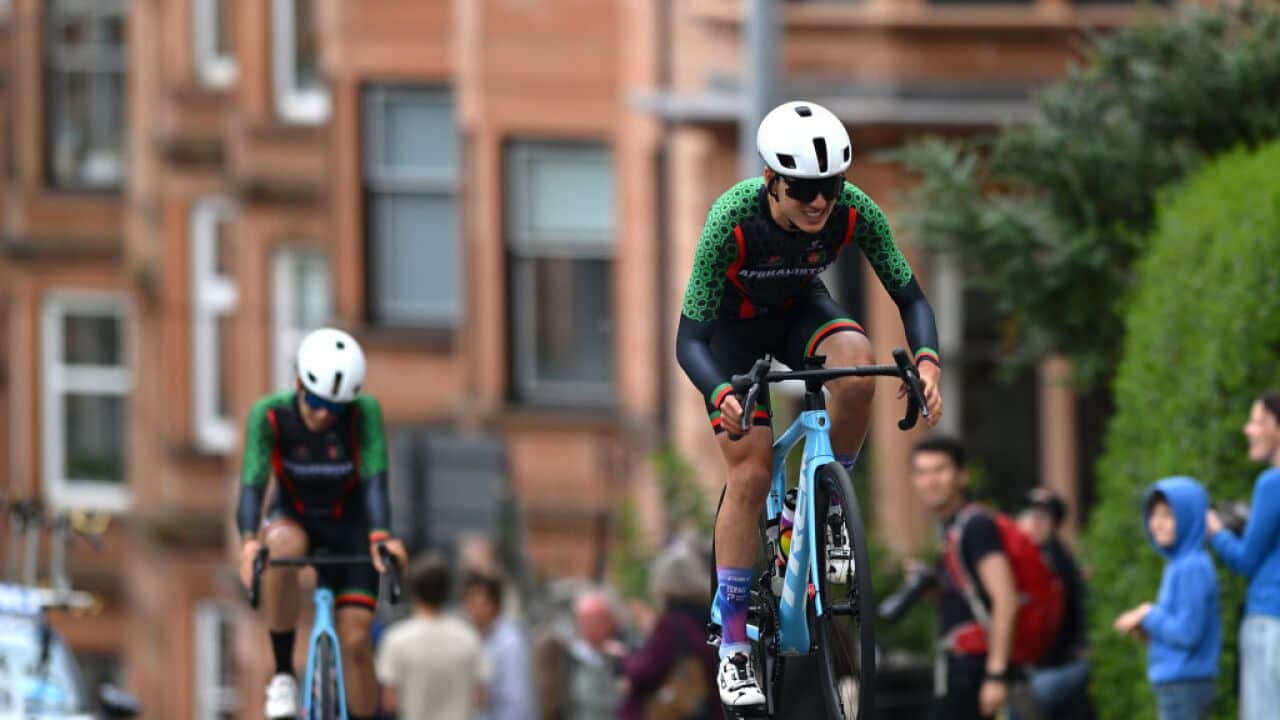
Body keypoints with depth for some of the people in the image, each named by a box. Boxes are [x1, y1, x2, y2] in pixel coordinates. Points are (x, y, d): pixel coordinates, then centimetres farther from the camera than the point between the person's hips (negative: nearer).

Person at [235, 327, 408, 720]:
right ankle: (283, 675, -24)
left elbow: (374, 478, -32)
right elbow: (252, 481, -32)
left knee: (356, 640, -11)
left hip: (348, 525, 1)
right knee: (282, 546, -38)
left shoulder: (364, 412, -24)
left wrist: (381, 536, -51)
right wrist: (249, 539, -51)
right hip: (294, 517, -1)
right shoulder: (269, 415, -23)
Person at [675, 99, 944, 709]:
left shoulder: (853, 211, -29)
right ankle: (733, 648, -2)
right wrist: (721, 396, -54)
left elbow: (909, 295, -18)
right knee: (751, 474, -13)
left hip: (800, 309, 2)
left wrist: (927, 360, -39)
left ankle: (828, 504, -7)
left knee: (857, 365, -32)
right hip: (733, 326, -2)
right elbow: (689, 339, -34)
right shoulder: (733, 219, -36)